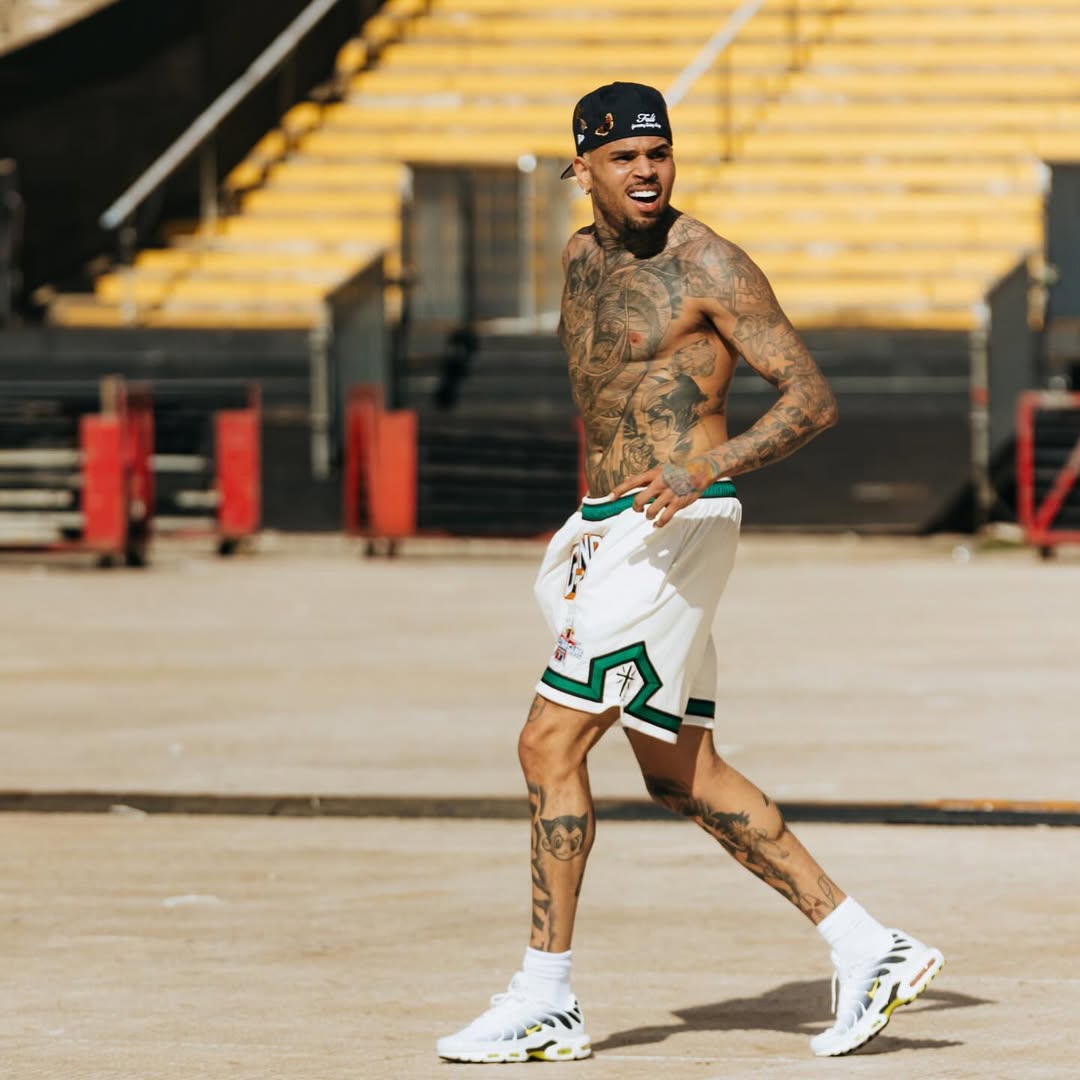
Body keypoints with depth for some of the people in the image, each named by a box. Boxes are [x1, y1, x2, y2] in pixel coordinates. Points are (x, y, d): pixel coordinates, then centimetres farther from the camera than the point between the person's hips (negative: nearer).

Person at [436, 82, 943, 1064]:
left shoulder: (709, 266, -11)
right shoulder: (583, 257, 12)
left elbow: (813, 397, -15)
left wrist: (712, 466, -29)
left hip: (676, 528, -9)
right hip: (613, 530, 9)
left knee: (550, 745, -10)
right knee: (680, 774, 10)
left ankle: (545, 1002, -3)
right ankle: (868, 951, 14)